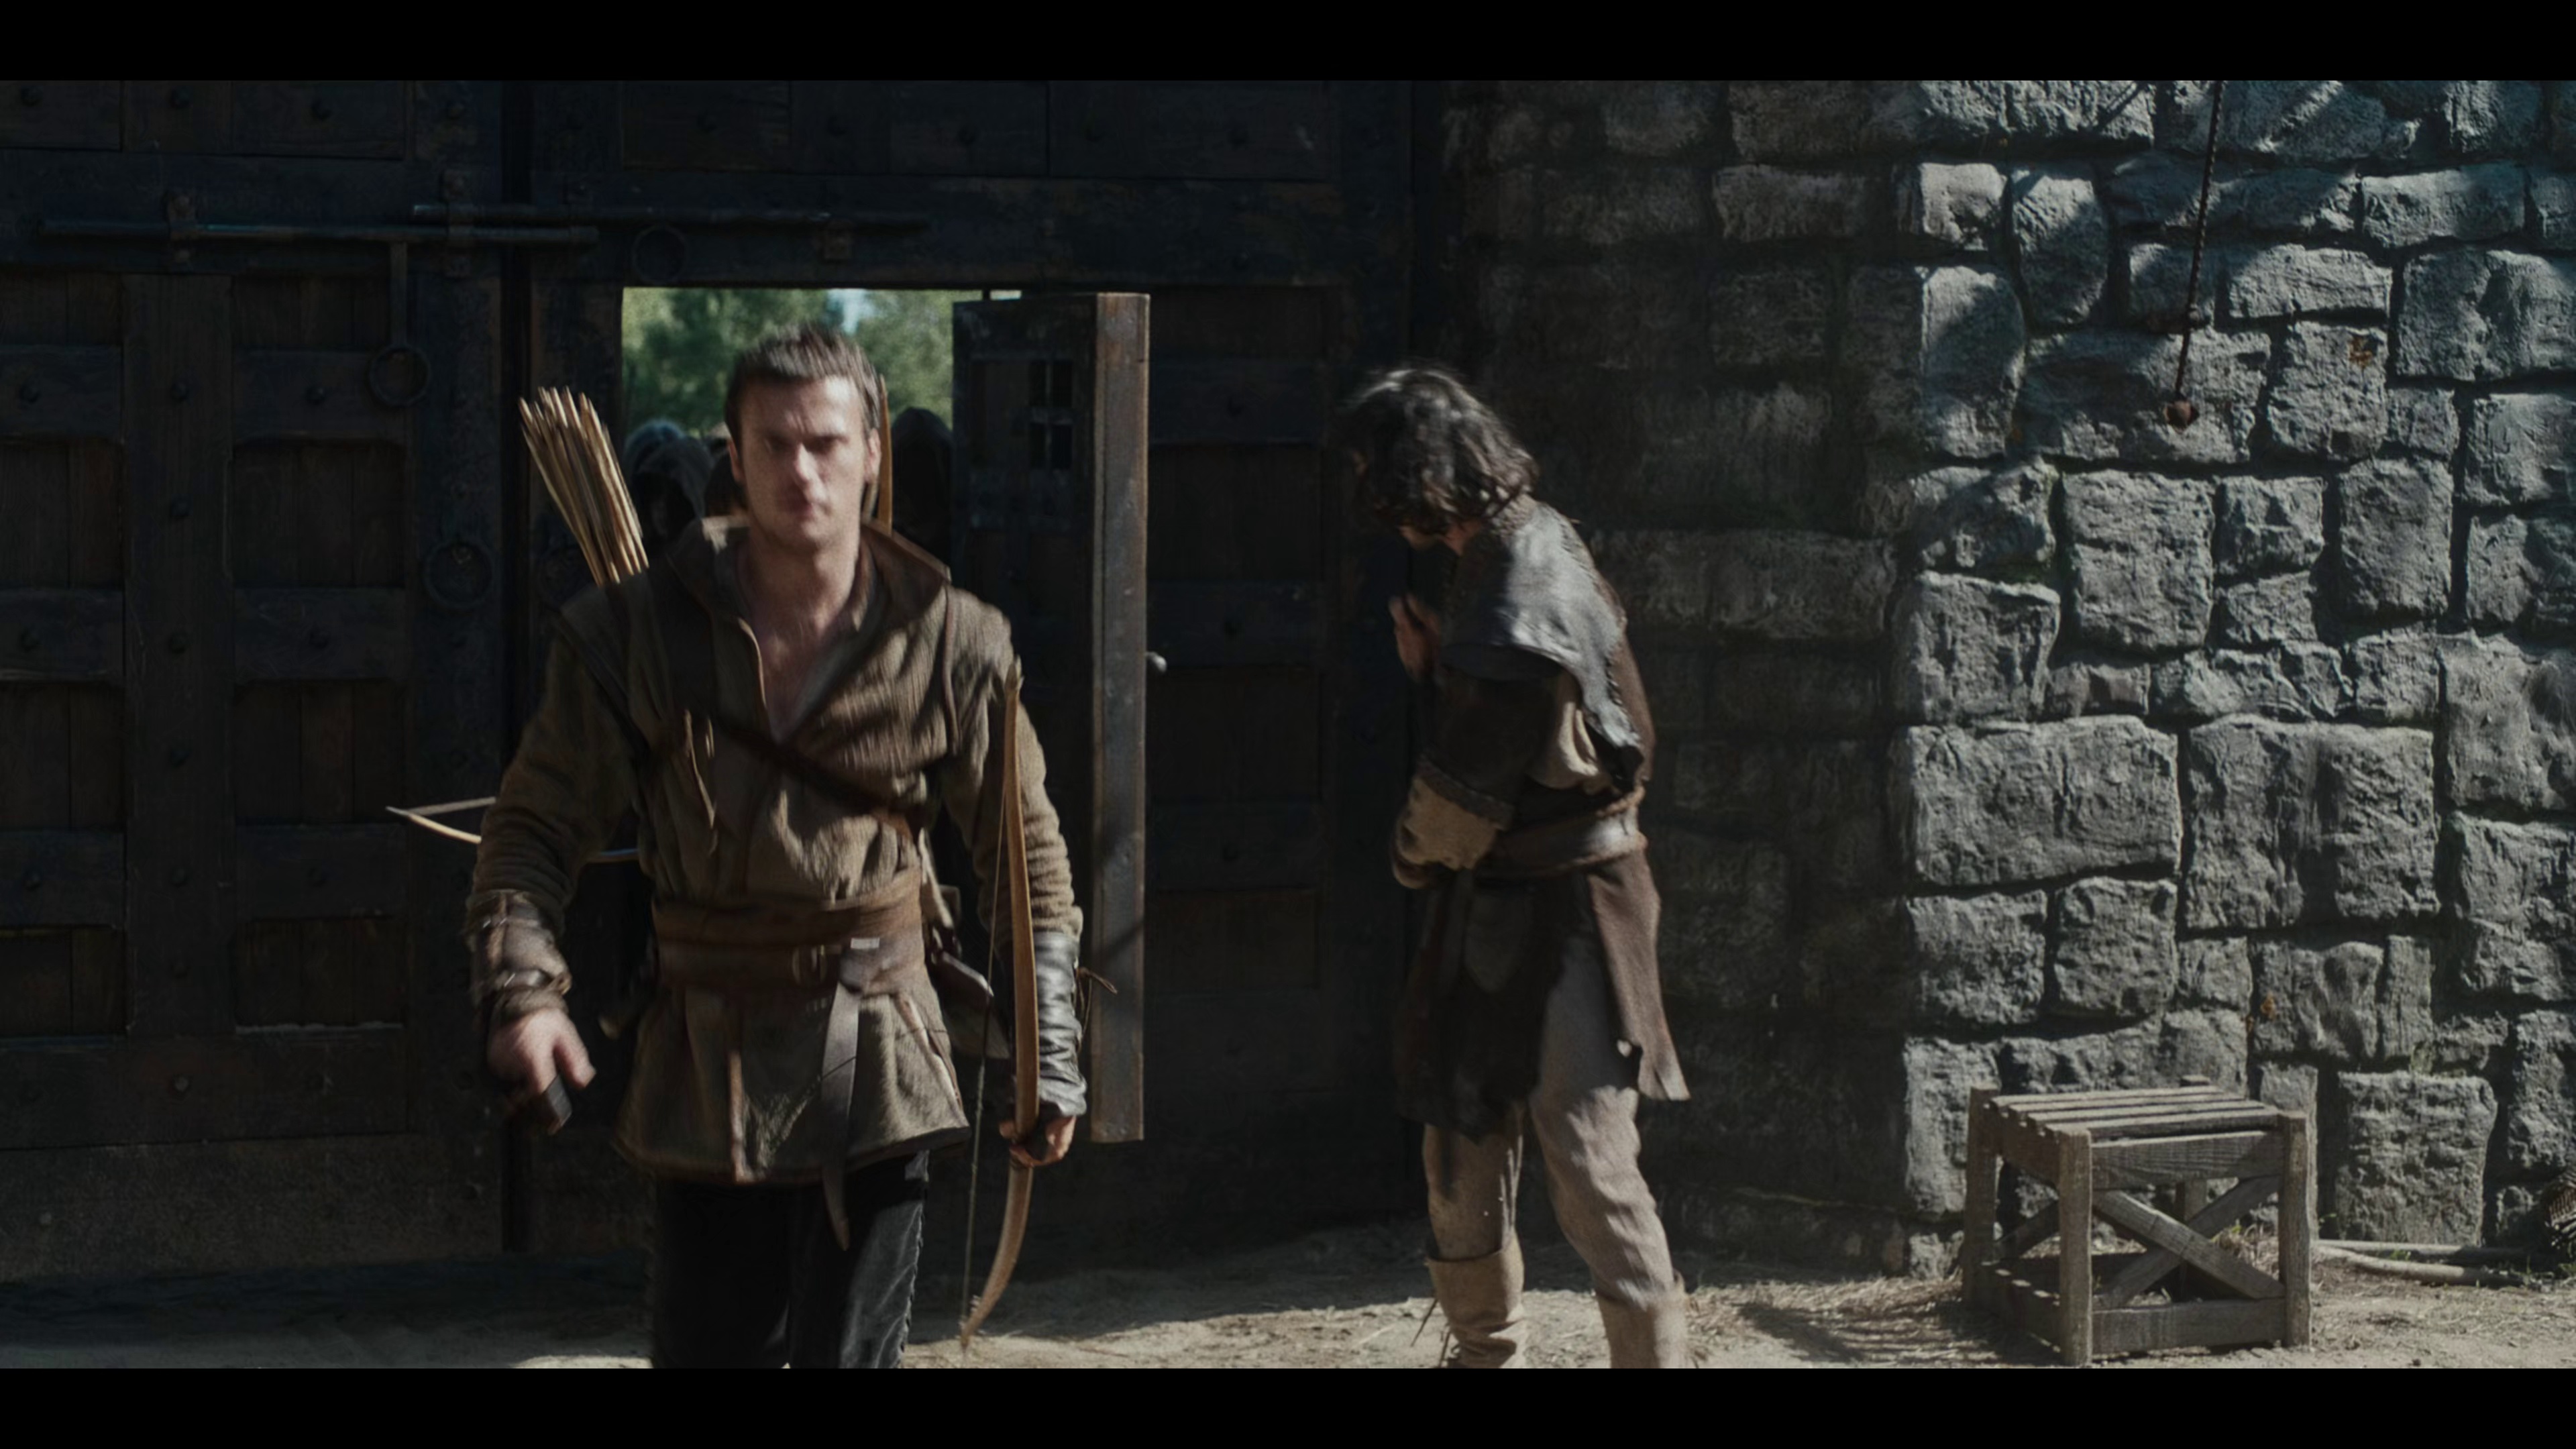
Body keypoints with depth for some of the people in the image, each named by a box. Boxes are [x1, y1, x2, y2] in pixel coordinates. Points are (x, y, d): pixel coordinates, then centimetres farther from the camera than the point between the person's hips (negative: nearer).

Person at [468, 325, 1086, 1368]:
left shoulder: (948, 645, -2)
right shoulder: (637, 634, -5)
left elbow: (1027, 853, 6)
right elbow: (536, 825, -1)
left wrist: (1049, 1059, 4)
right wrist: (520, 988, -17)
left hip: (877, 1068, 0)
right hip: (703, 1069, 0)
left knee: (853, 1353, 5)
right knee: (706, 1348, 8)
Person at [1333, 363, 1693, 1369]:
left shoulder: (1521, 611, -25)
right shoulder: (1521, 542, 6)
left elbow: (1462, 802, -17)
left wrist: (1415, 857, 2)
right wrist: (1433, 669, 2)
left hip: (1556, 907, -10)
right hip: (1494, 904, 10)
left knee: (1587, 1158, -8)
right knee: (1463, 1150, 18)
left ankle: (1657, 1354, -2)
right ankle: (1488, 1350, 32)